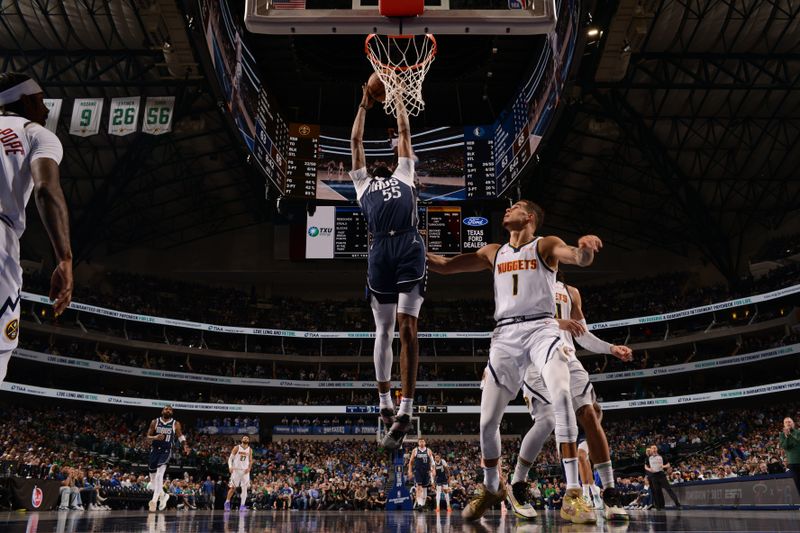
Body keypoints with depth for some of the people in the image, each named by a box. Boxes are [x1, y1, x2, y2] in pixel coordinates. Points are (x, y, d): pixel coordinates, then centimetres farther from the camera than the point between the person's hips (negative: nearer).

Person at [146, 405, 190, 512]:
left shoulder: (176, 424, -1)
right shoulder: (155, 422, 2)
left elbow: (180, 435, 2)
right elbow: (148, 437, 3)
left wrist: (185, 446, -17)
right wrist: (155, 437, -20)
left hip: (166, 451, -3)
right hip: (155, 450, 3)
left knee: (159, 475, -20)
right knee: (153, 478, 8)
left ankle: (154, 500, -18)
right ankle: (163, 495, 32)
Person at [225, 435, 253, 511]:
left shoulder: (250, 450, 7)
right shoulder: (237, 448, -2)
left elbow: (250, 461, 11)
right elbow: (230, 458, -3)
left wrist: (249, 468, -7)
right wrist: (230, 467, -19)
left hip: (245, 471, 3)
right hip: (236, 470, -3)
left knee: (245, 488, -4)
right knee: (233, 487, -1)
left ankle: (242, 505, -1)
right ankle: (227, 502, 18)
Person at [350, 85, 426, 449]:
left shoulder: (404, 175, 33)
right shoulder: (363, 183, 32)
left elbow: (404, 134, 41)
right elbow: (356, 141, 39)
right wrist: (364, 107, 48)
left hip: (409, 248, -1)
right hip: (380, 251, 1)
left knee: (407, 328, -10)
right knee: (383, 330, 5)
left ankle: (404, 413, -13)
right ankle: (385, 404, 17)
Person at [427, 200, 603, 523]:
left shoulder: (546, 245, 5)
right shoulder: (493, 253, 18)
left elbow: (581, 259, -15)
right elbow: (444, 266, 19)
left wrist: (586, 248, -39)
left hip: (541, 329, -4)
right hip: (506, 335, 4)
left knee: (561, 395, -30)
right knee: (488, 420, 2)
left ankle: (572, 494, -26)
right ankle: (492, 488, 28)